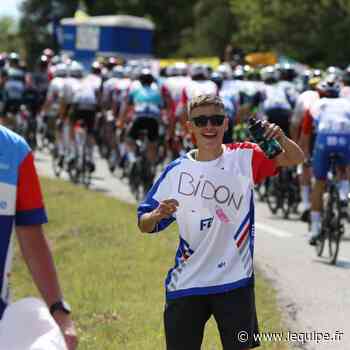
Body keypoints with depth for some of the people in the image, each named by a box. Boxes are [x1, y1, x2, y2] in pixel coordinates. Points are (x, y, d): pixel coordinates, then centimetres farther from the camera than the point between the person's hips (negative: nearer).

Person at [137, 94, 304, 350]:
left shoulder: (245, 158, -2)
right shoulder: (176, 171, 0)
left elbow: (296, 159, -12)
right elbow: (144, 225, 4)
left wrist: (280, 137, -33)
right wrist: (158, 215, -19)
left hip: (235, 281, -1)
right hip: (186, 284, 1)